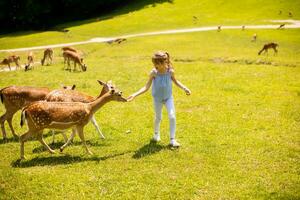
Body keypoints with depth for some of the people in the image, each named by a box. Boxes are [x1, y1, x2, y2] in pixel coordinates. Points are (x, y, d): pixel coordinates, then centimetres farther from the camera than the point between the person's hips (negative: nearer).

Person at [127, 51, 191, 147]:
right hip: (157, 98, 0)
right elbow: (146, 87, -17)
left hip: (168, 97, 0)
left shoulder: (170, 71, -19)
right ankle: (156, 134, 46)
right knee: (158, 118, 15)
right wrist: (134, 95, -27)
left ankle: (172, 139, 0)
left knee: (172, 117, -13)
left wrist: (184, 88, -8)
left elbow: (175, 81, 4)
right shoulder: (154, 73, -22)